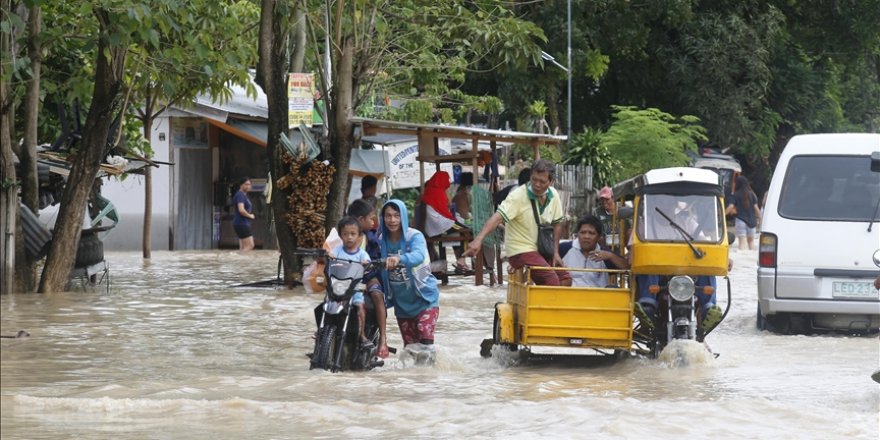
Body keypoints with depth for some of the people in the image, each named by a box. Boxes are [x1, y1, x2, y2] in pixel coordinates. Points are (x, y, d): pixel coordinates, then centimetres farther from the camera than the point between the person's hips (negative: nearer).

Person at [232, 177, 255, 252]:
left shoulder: (244, 195, 18)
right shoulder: (240, 195, -14)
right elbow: (241, 210, -26)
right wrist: (250, 215, -10)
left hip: (244, 224, 11)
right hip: (241, 224, -11)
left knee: (243, 247, 9)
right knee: (250, 245, -14)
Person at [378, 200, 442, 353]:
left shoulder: (414, 236, -16)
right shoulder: (382, 241, -2)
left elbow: (418, 255, -37)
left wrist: (399, 259, -55)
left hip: (423, 297, -5)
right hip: (402, 302, 5)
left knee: (425, 336, -22)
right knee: (410, 344, 13)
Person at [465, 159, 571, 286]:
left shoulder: (553, 195, 1)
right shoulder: (518, 196, -19)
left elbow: (557, 223, 14)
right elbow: (498, 217, -31)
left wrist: (556, 253, 8)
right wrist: (478, 239, -45)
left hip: (542, 250, 7)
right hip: (521, 251, -7)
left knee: (565, 279, 0)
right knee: (552, 281, -22)